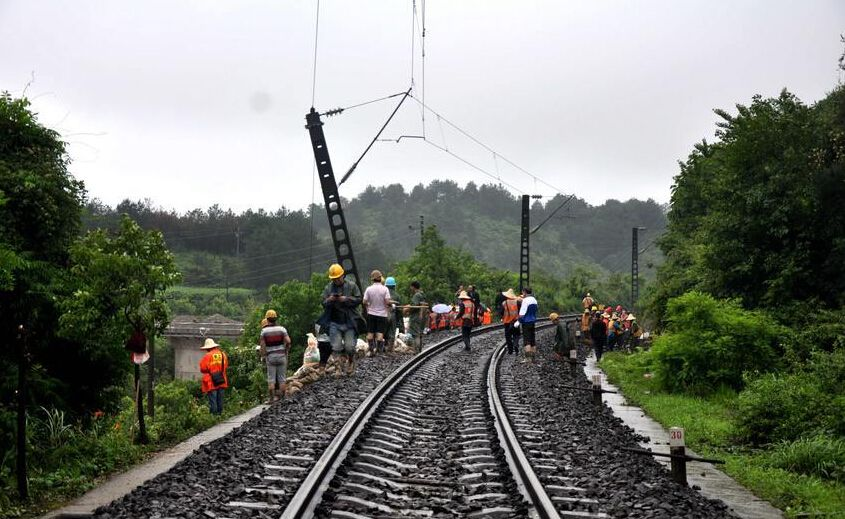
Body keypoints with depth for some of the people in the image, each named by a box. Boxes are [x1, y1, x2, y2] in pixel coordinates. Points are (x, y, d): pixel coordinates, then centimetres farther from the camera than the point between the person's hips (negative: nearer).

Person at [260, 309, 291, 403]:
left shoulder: (264, 331, -3)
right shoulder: (281, 329, -2)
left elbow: (262, 345, -5)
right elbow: (288, 341, -10)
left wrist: (263, 356, 4)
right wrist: (287, 350, 6)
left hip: (270, 356, -1)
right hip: (281, 355, 1)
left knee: (271, 379, 4)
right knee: (282, 378, 7)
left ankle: (271, 398, 1)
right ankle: (282, 398, 9)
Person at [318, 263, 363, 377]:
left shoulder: (352, 286, 2)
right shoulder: (328, 288, 9)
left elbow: (358, 299, -2)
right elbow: (324, 304, 7)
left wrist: (346, 299, -16)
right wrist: (329, 300, -15)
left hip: (349, 322, -2)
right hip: (334, 322, 2)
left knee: (350, 347, -3)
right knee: (336, 347, -2)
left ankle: (351, 365, 22)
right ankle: (340, 368, 5)